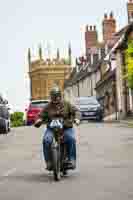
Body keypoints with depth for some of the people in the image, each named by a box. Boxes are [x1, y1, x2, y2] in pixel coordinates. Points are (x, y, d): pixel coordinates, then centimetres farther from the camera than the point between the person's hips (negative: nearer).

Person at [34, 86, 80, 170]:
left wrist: (77, 118, -19)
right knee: (46, 140, -28)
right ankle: (48, 161, -20)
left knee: (71, 139, -31)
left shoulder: (67, 104, 11)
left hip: (66, 128, -1)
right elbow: (42, 115, 12)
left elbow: (76, 111, 3)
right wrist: (39, 121, -12)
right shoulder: (48, 106, 15)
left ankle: (71, 160, -21)